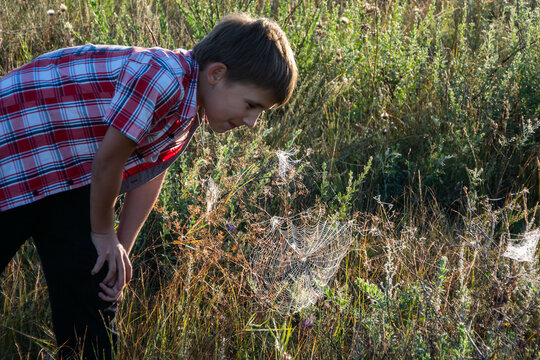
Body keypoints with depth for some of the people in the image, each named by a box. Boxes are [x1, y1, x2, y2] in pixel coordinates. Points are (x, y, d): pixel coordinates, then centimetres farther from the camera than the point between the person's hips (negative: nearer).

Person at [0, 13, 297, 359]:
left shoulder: (189, 106, -1)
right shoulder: (164, 78, -31)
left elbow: (150, 173, 6)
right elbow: (108, 160, -24)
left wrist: (121, 249, 4)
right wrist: (103, 235, -8)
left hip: (70, 181, 9)